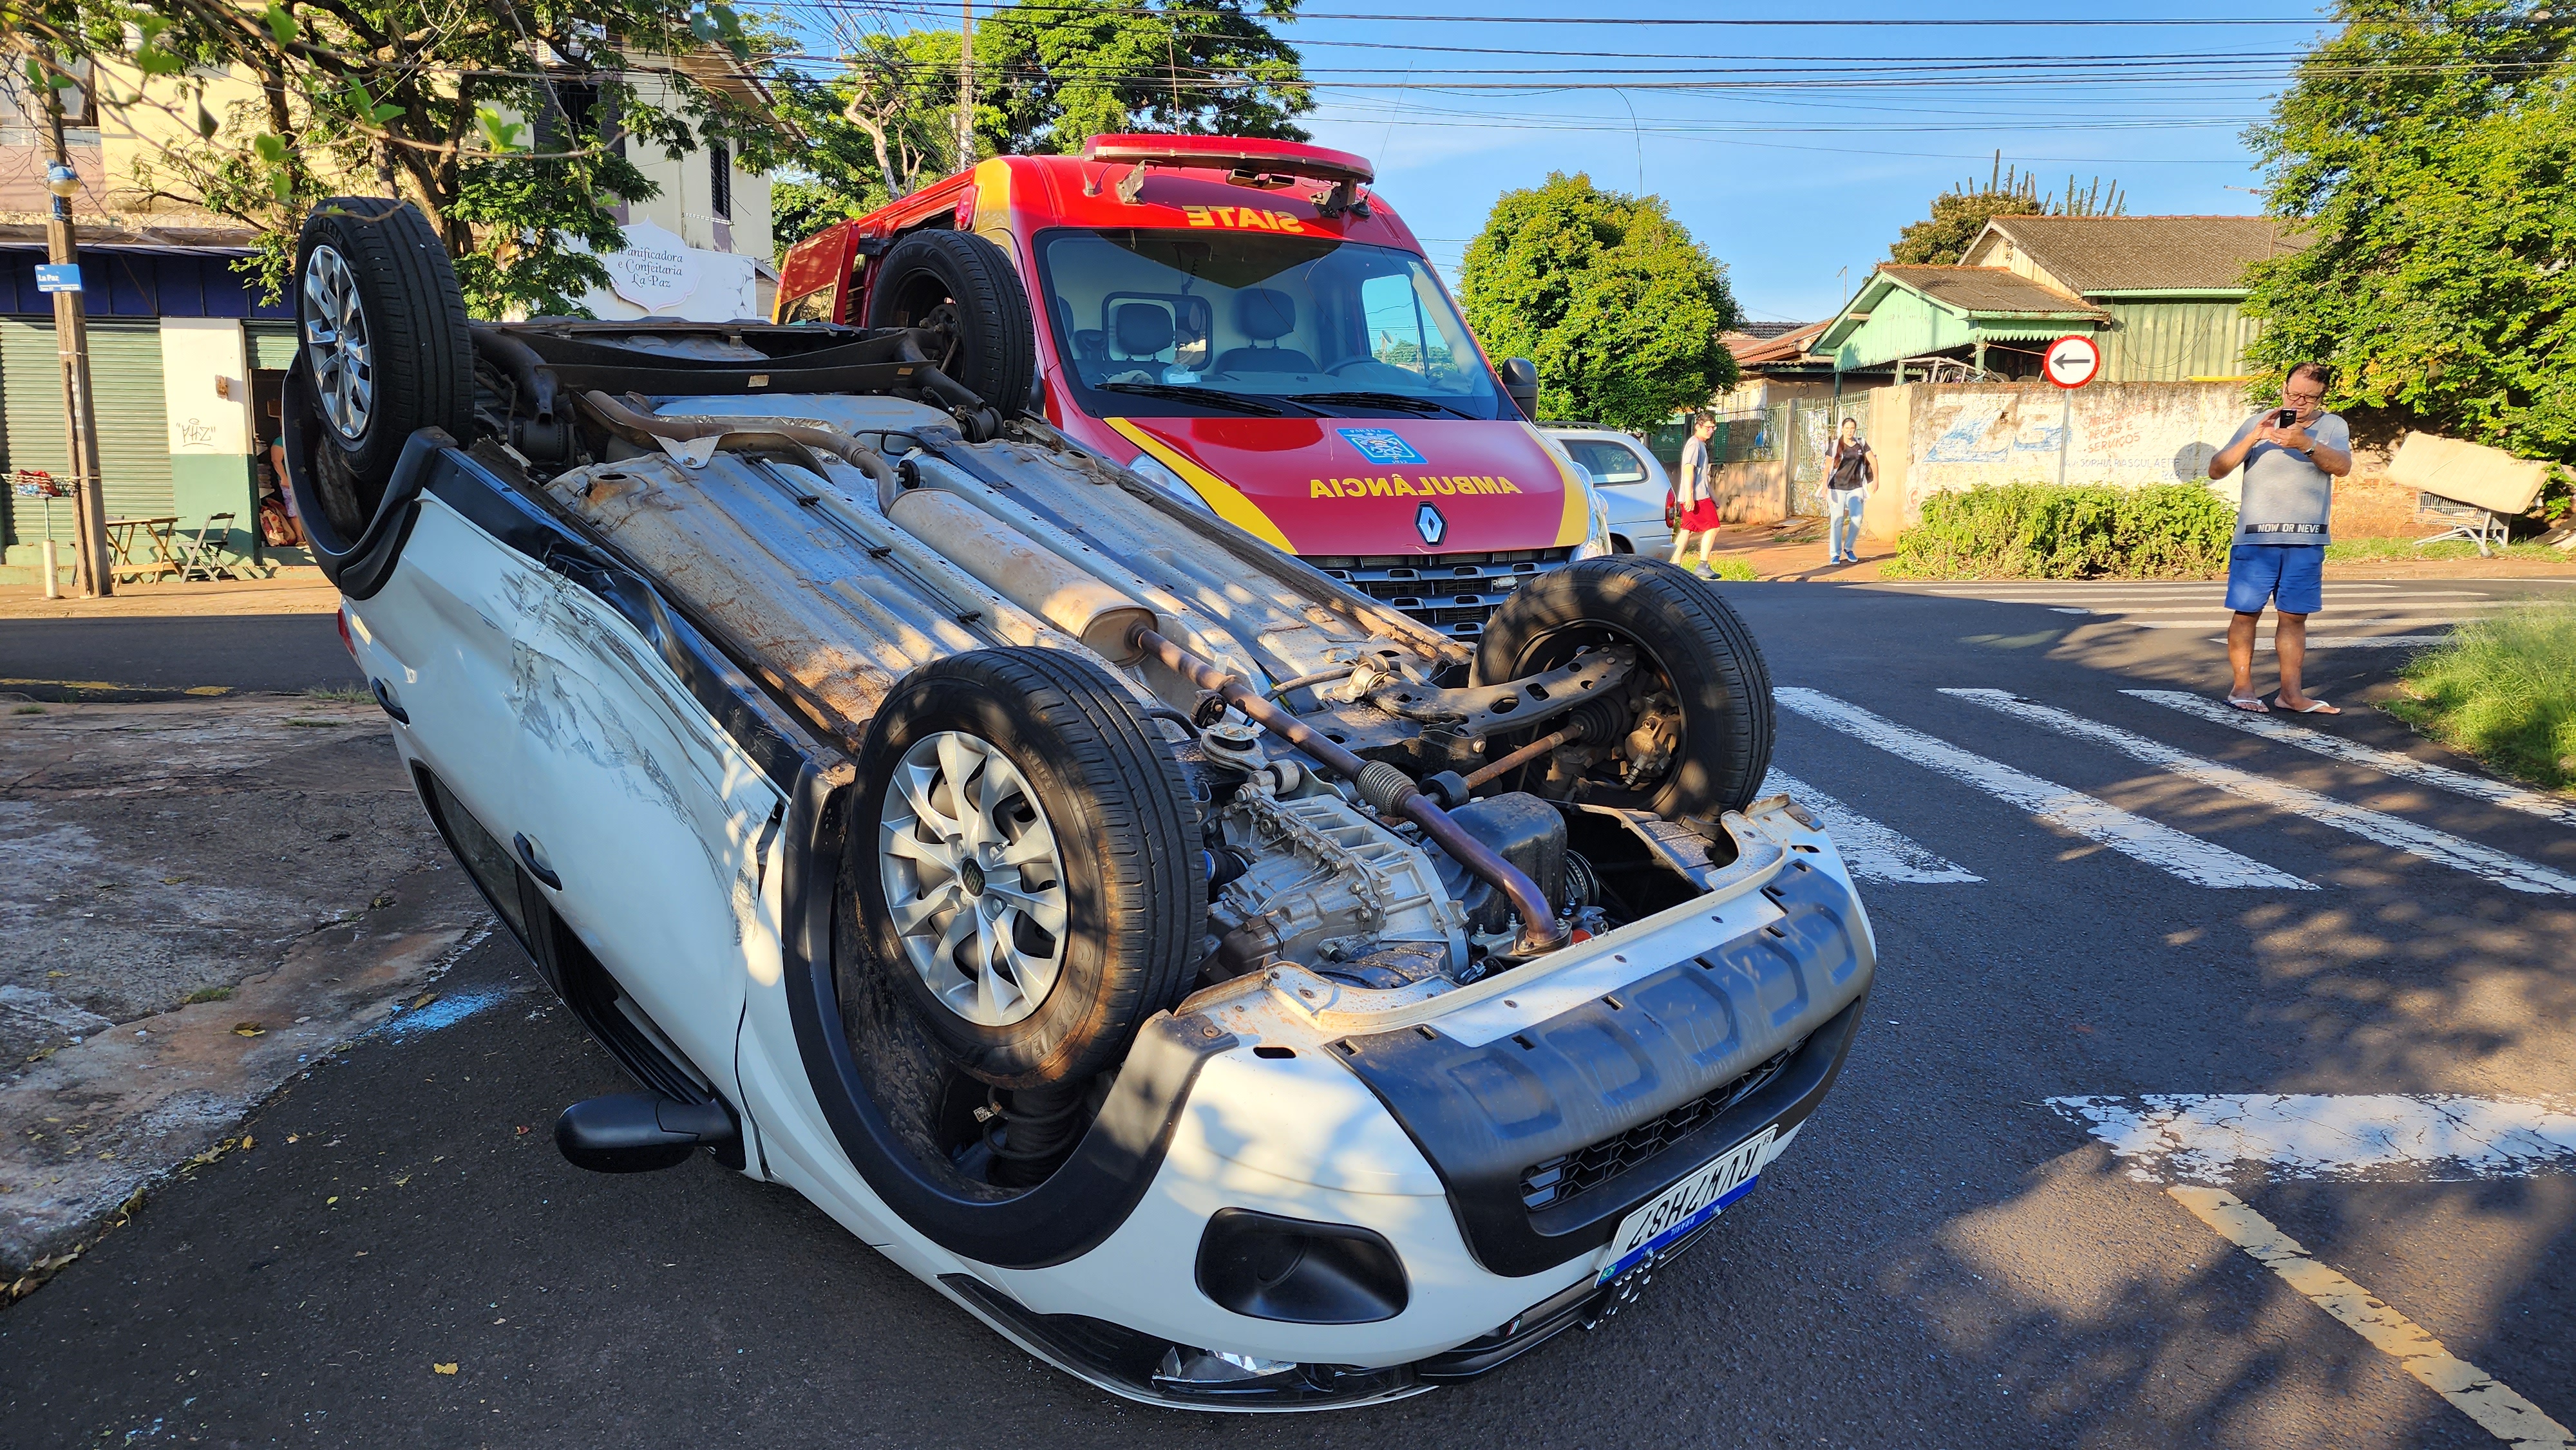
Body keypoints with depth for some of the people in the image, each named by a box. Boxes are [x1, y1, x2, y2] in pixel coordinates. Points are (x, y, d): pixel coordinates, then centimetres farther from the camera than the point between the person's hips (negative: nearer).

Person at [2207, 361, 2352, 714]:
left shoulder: (2332, 426, 7)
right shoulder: (2257, 423, 7)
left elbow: (2342, 465, -12)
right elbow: (2217, 470, -1)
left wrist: (2305, 444, -28)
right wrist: (2253, 438, -14)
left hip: (2306, 541, 1)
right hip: (2255, 537, -1)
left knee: (2294, 616, 4)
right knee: (2247, 612, -2)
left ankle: (2291, 692, 9)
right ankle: (2242, 687, 6)